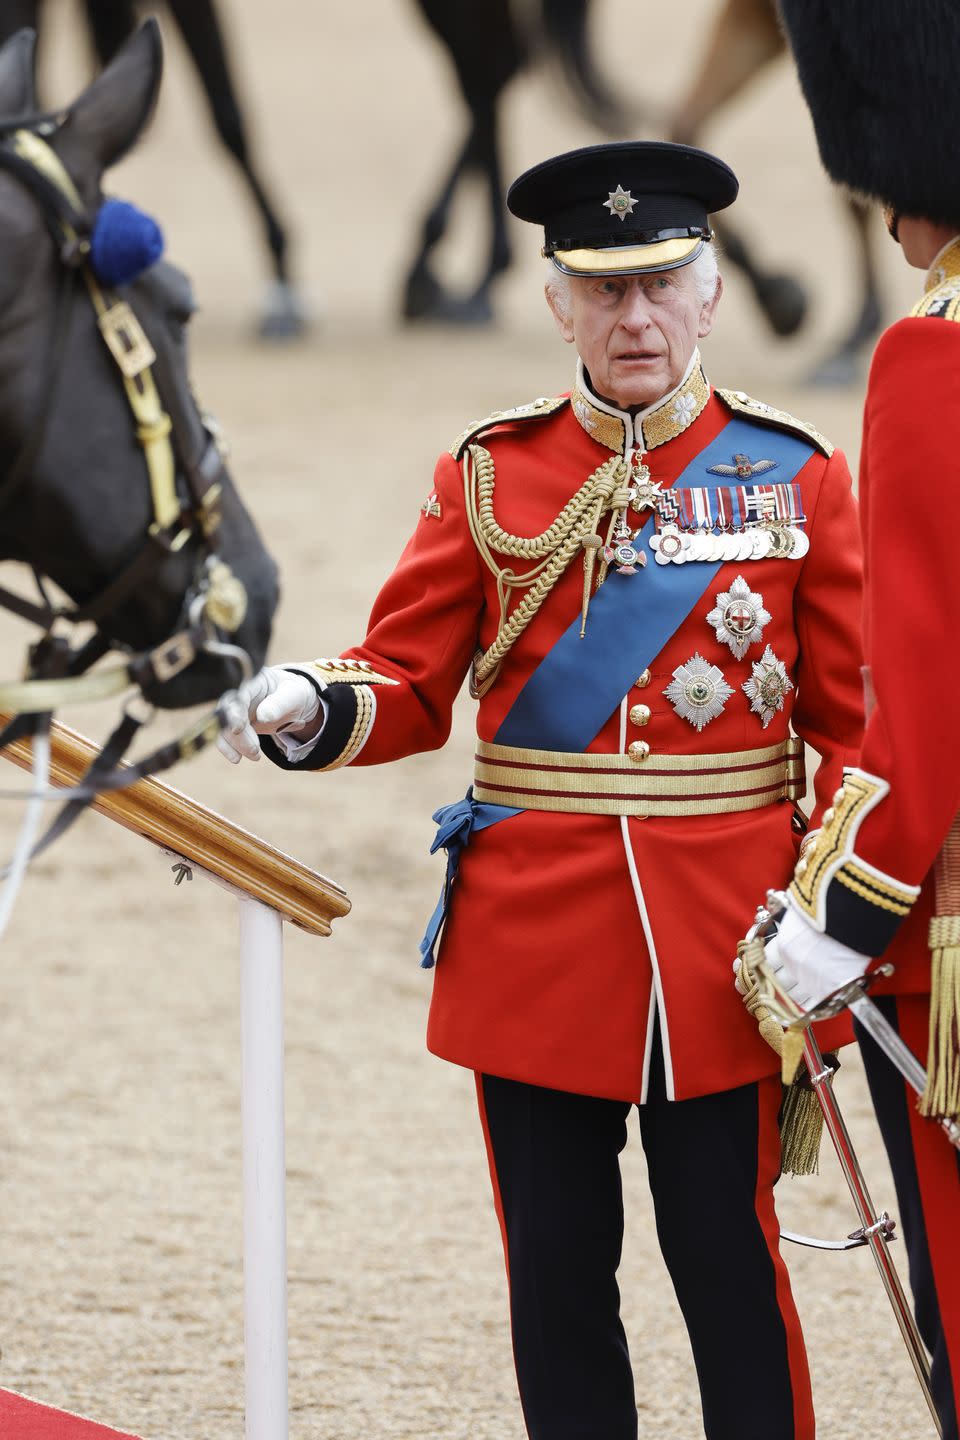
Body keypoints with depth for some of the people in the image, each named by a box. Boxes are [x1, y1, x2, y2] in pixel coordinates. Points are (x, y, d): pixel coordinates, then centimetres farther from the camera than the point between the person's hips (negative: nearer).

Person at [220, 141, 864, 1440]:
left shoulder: (793, 476, 2)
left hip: (724, 942, -1)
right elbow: (412, 683, 4)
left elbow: (854, 721, 2)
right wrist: (311, 714, -18)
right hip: (536, 939, 1)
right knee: (557, 1271, 6)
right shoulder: (490, 473, 4)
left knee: (728, 1262, 1)